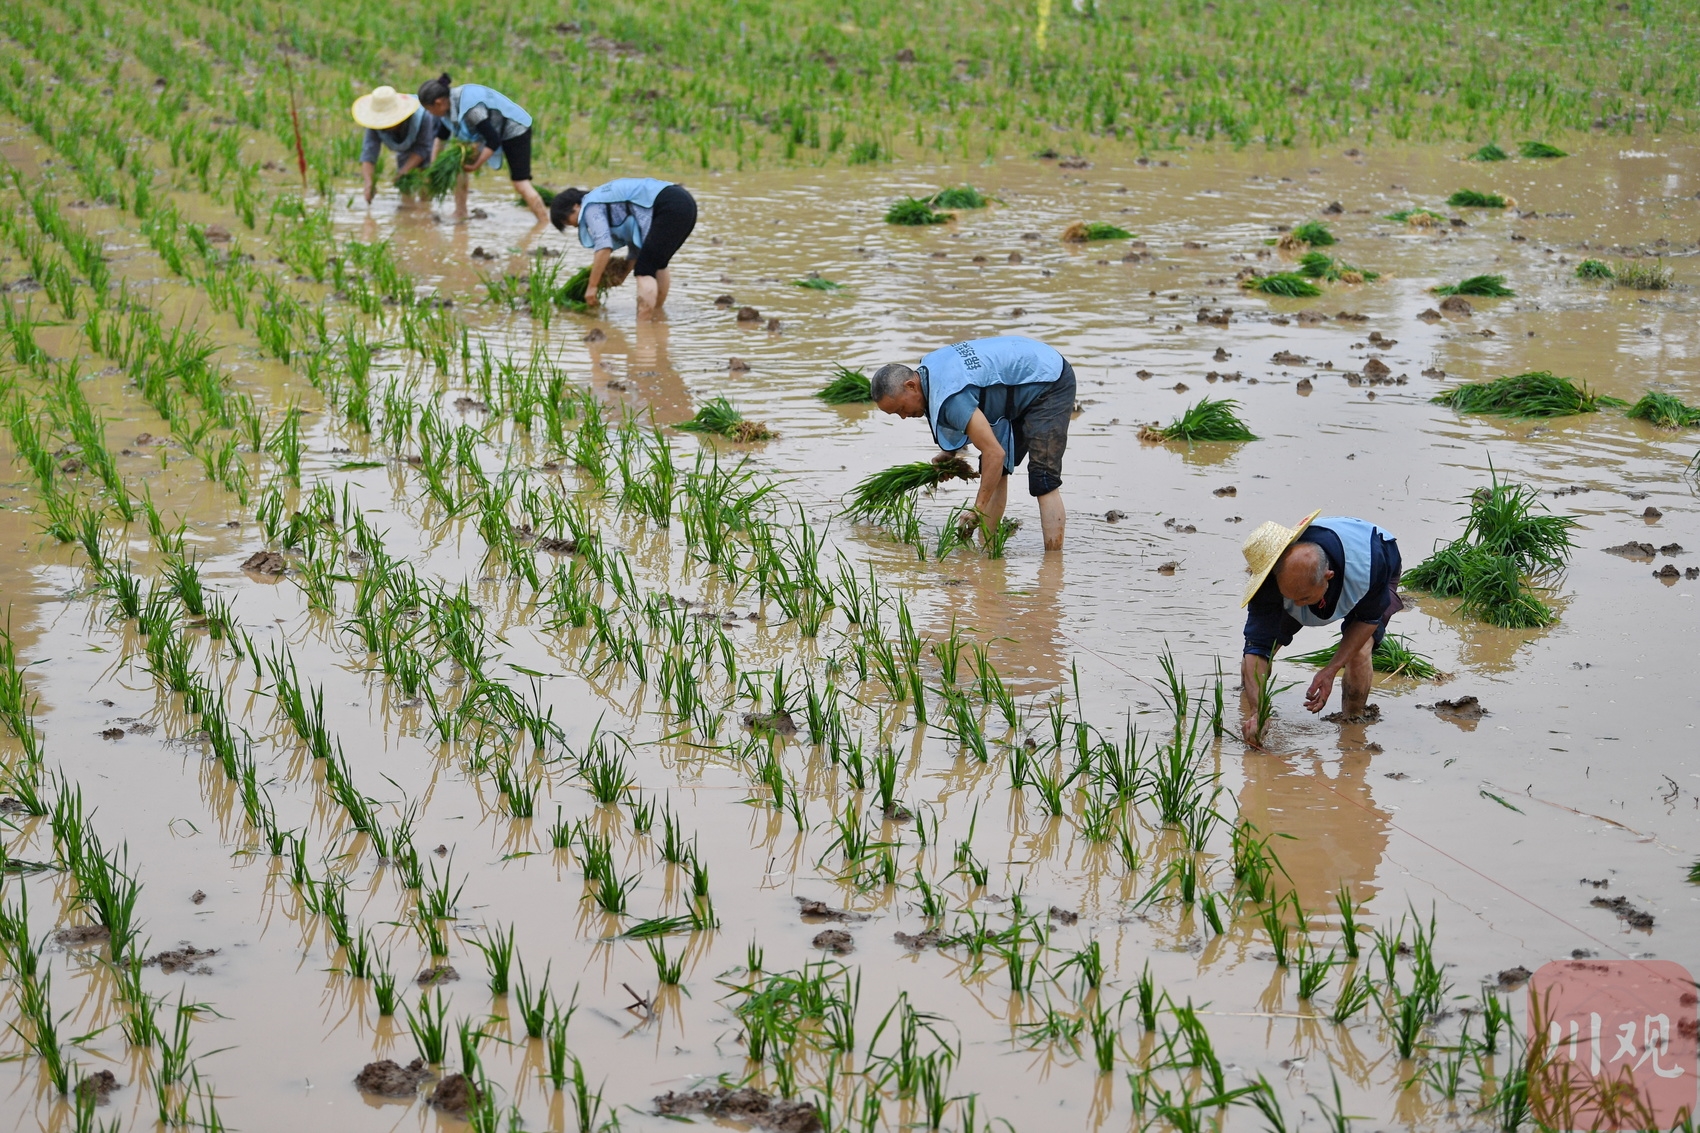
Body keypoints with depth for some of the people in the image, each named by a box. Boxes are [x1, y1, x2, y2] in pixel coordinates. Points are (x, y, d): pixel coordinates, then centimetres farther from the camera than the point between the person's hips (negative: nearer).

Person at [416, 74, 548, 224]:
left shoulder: (471, 109, -37)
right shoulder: (449, 103, -8)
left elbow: (493, 142, -34)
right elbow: (441, 137, 10)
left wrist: (476, 166, -28)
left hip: (515, 131, -9)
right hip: (491, 130, 9)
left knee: (521, 183, -16)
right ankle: (460, 213, 9)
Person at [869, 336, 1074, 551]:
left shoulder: (950, 398, -32)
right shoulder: (928, 367, -2)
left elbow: (995, 454, -33)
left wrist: (978, 509, -28)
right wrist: (951, 453, 7)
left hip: (1049, 383, -10)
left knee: (1042, 478, -19)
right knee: (995, 471, 11)